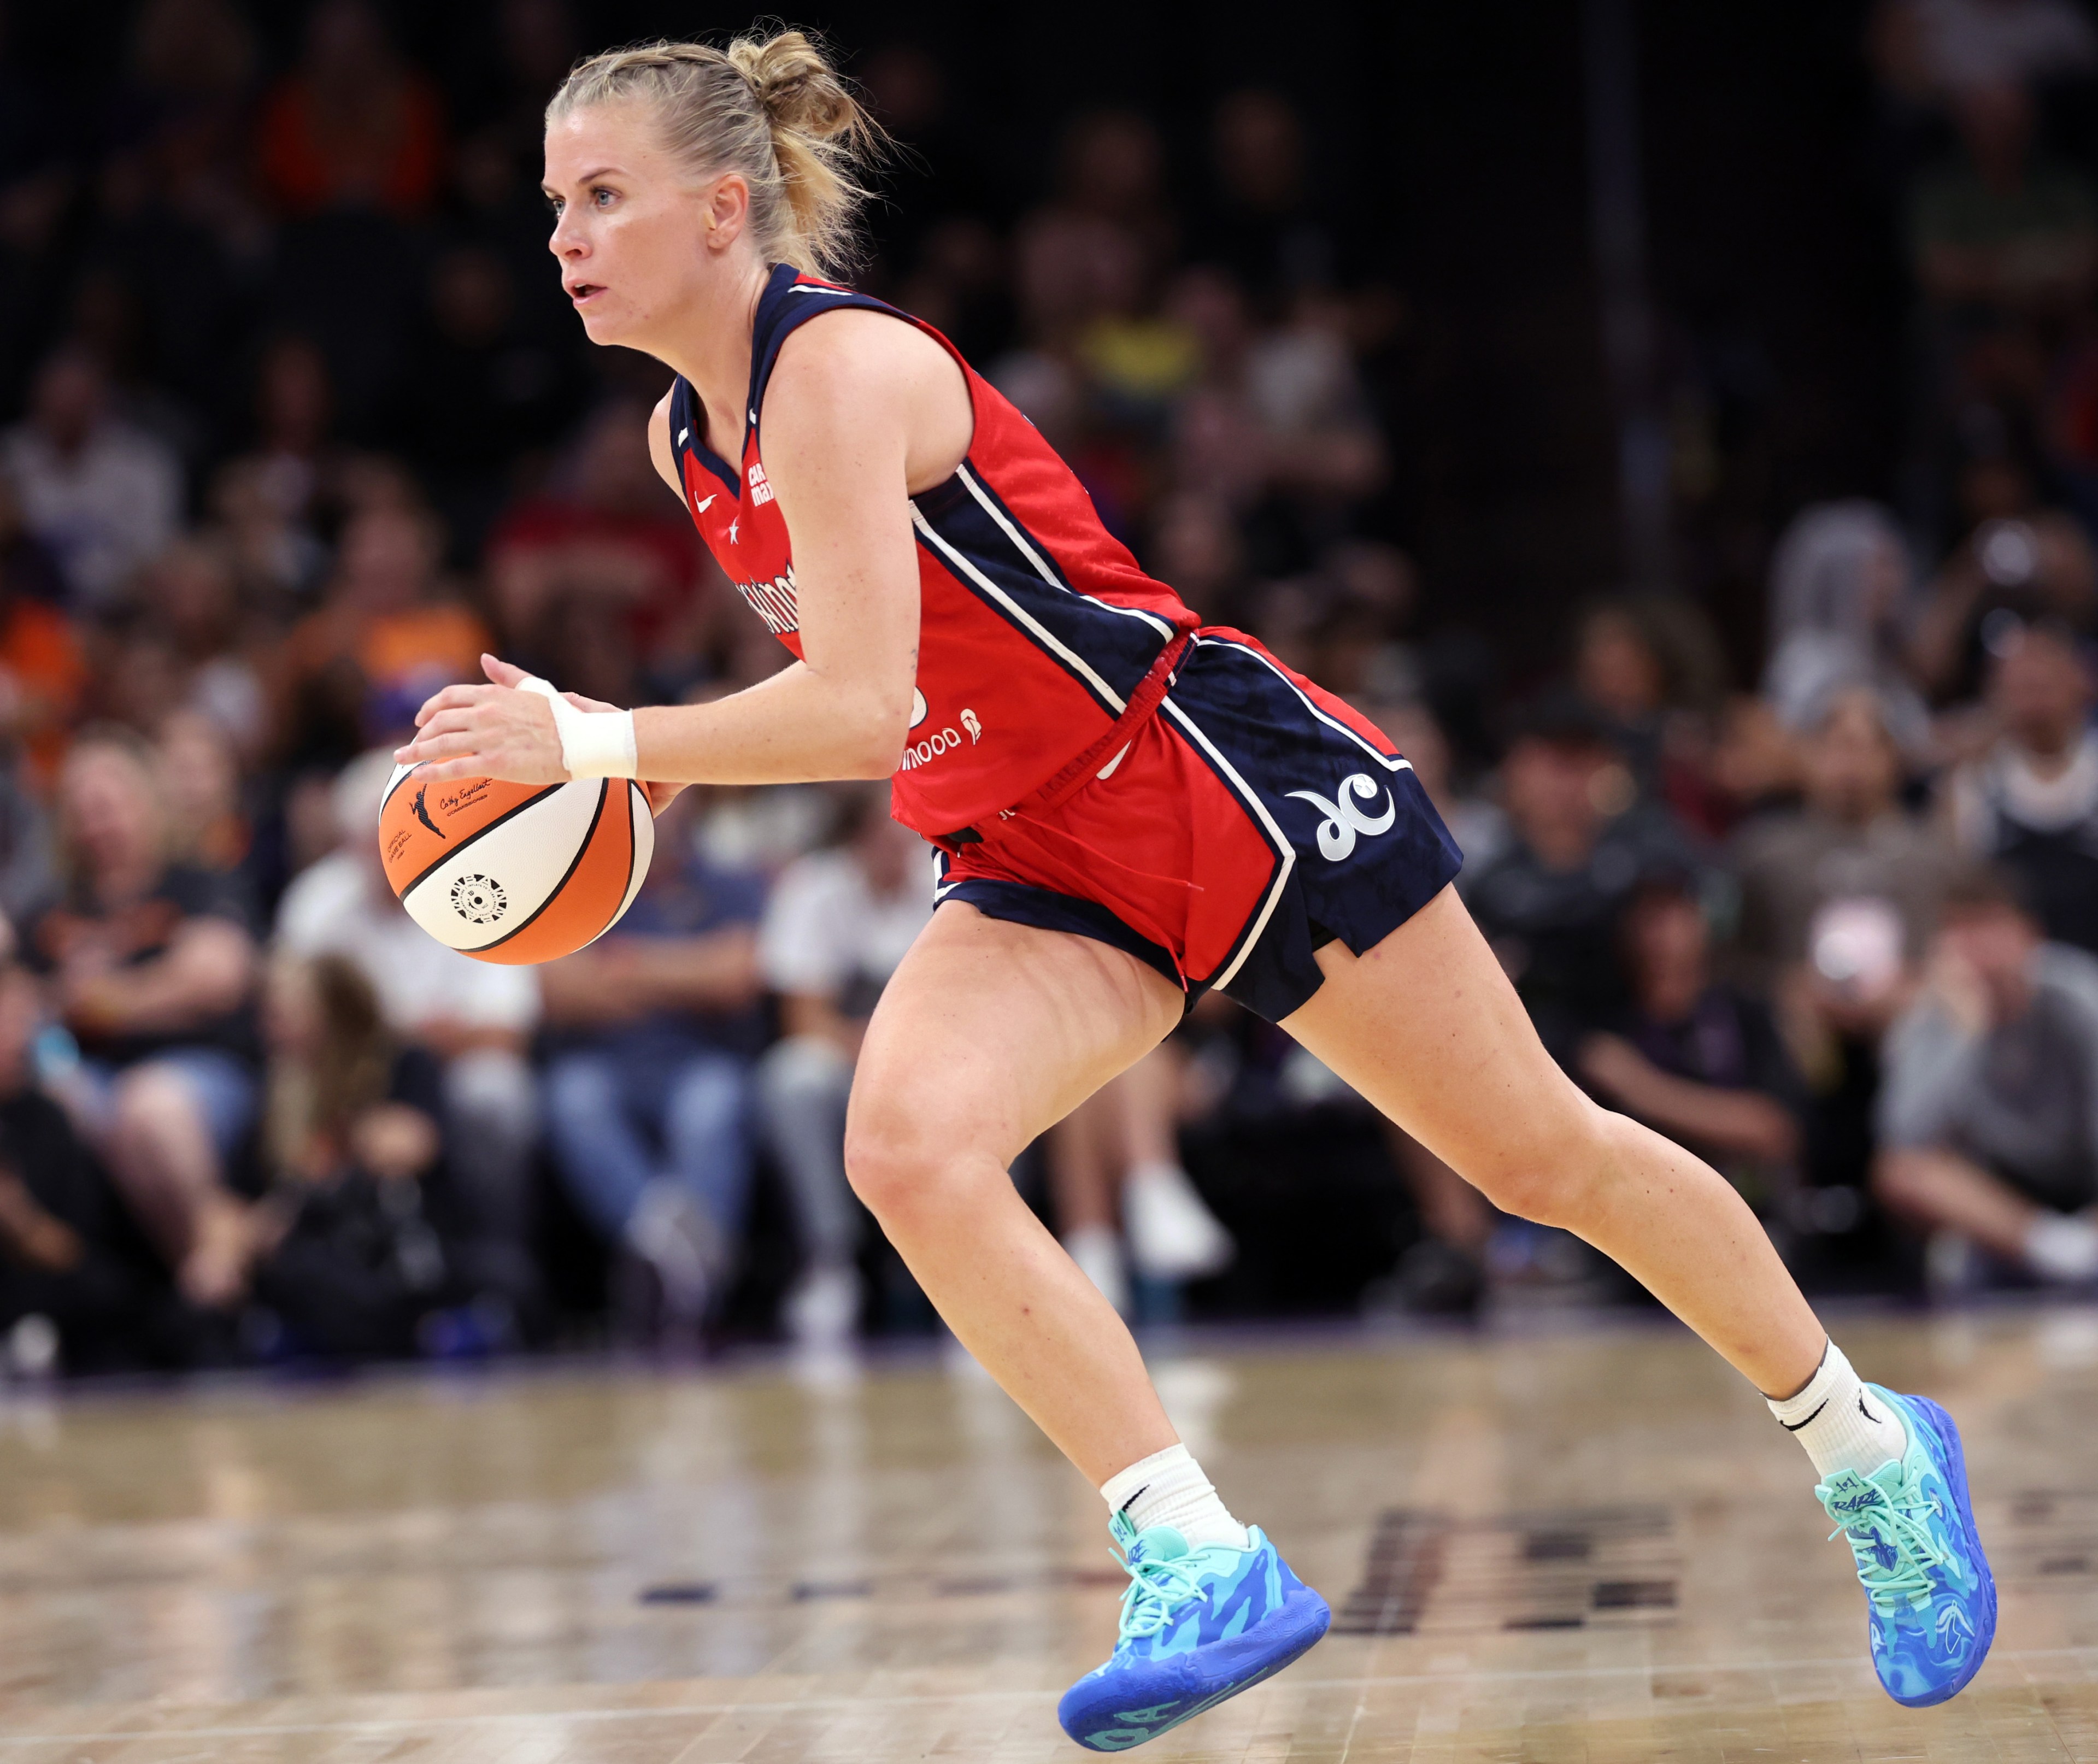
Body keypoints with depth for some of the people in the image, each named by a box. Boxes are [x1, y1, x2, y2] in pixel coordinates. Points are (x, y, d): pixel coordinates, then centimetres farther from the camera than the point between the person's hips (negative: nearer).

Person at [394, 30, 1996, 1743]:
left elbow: (861, 705, -30)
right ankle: (1202, 1565, -20)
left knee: (1545, 1157, 5)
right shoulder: (686, 440, 6)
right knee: (908, 1144, -22)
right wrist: (661, 760, 7)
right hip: (1035, 870, 7)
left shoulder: (839, 367, -21)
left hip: (1231, 784, -7)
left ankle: (1867, 1446, 27)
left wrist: (595, 741, -31)